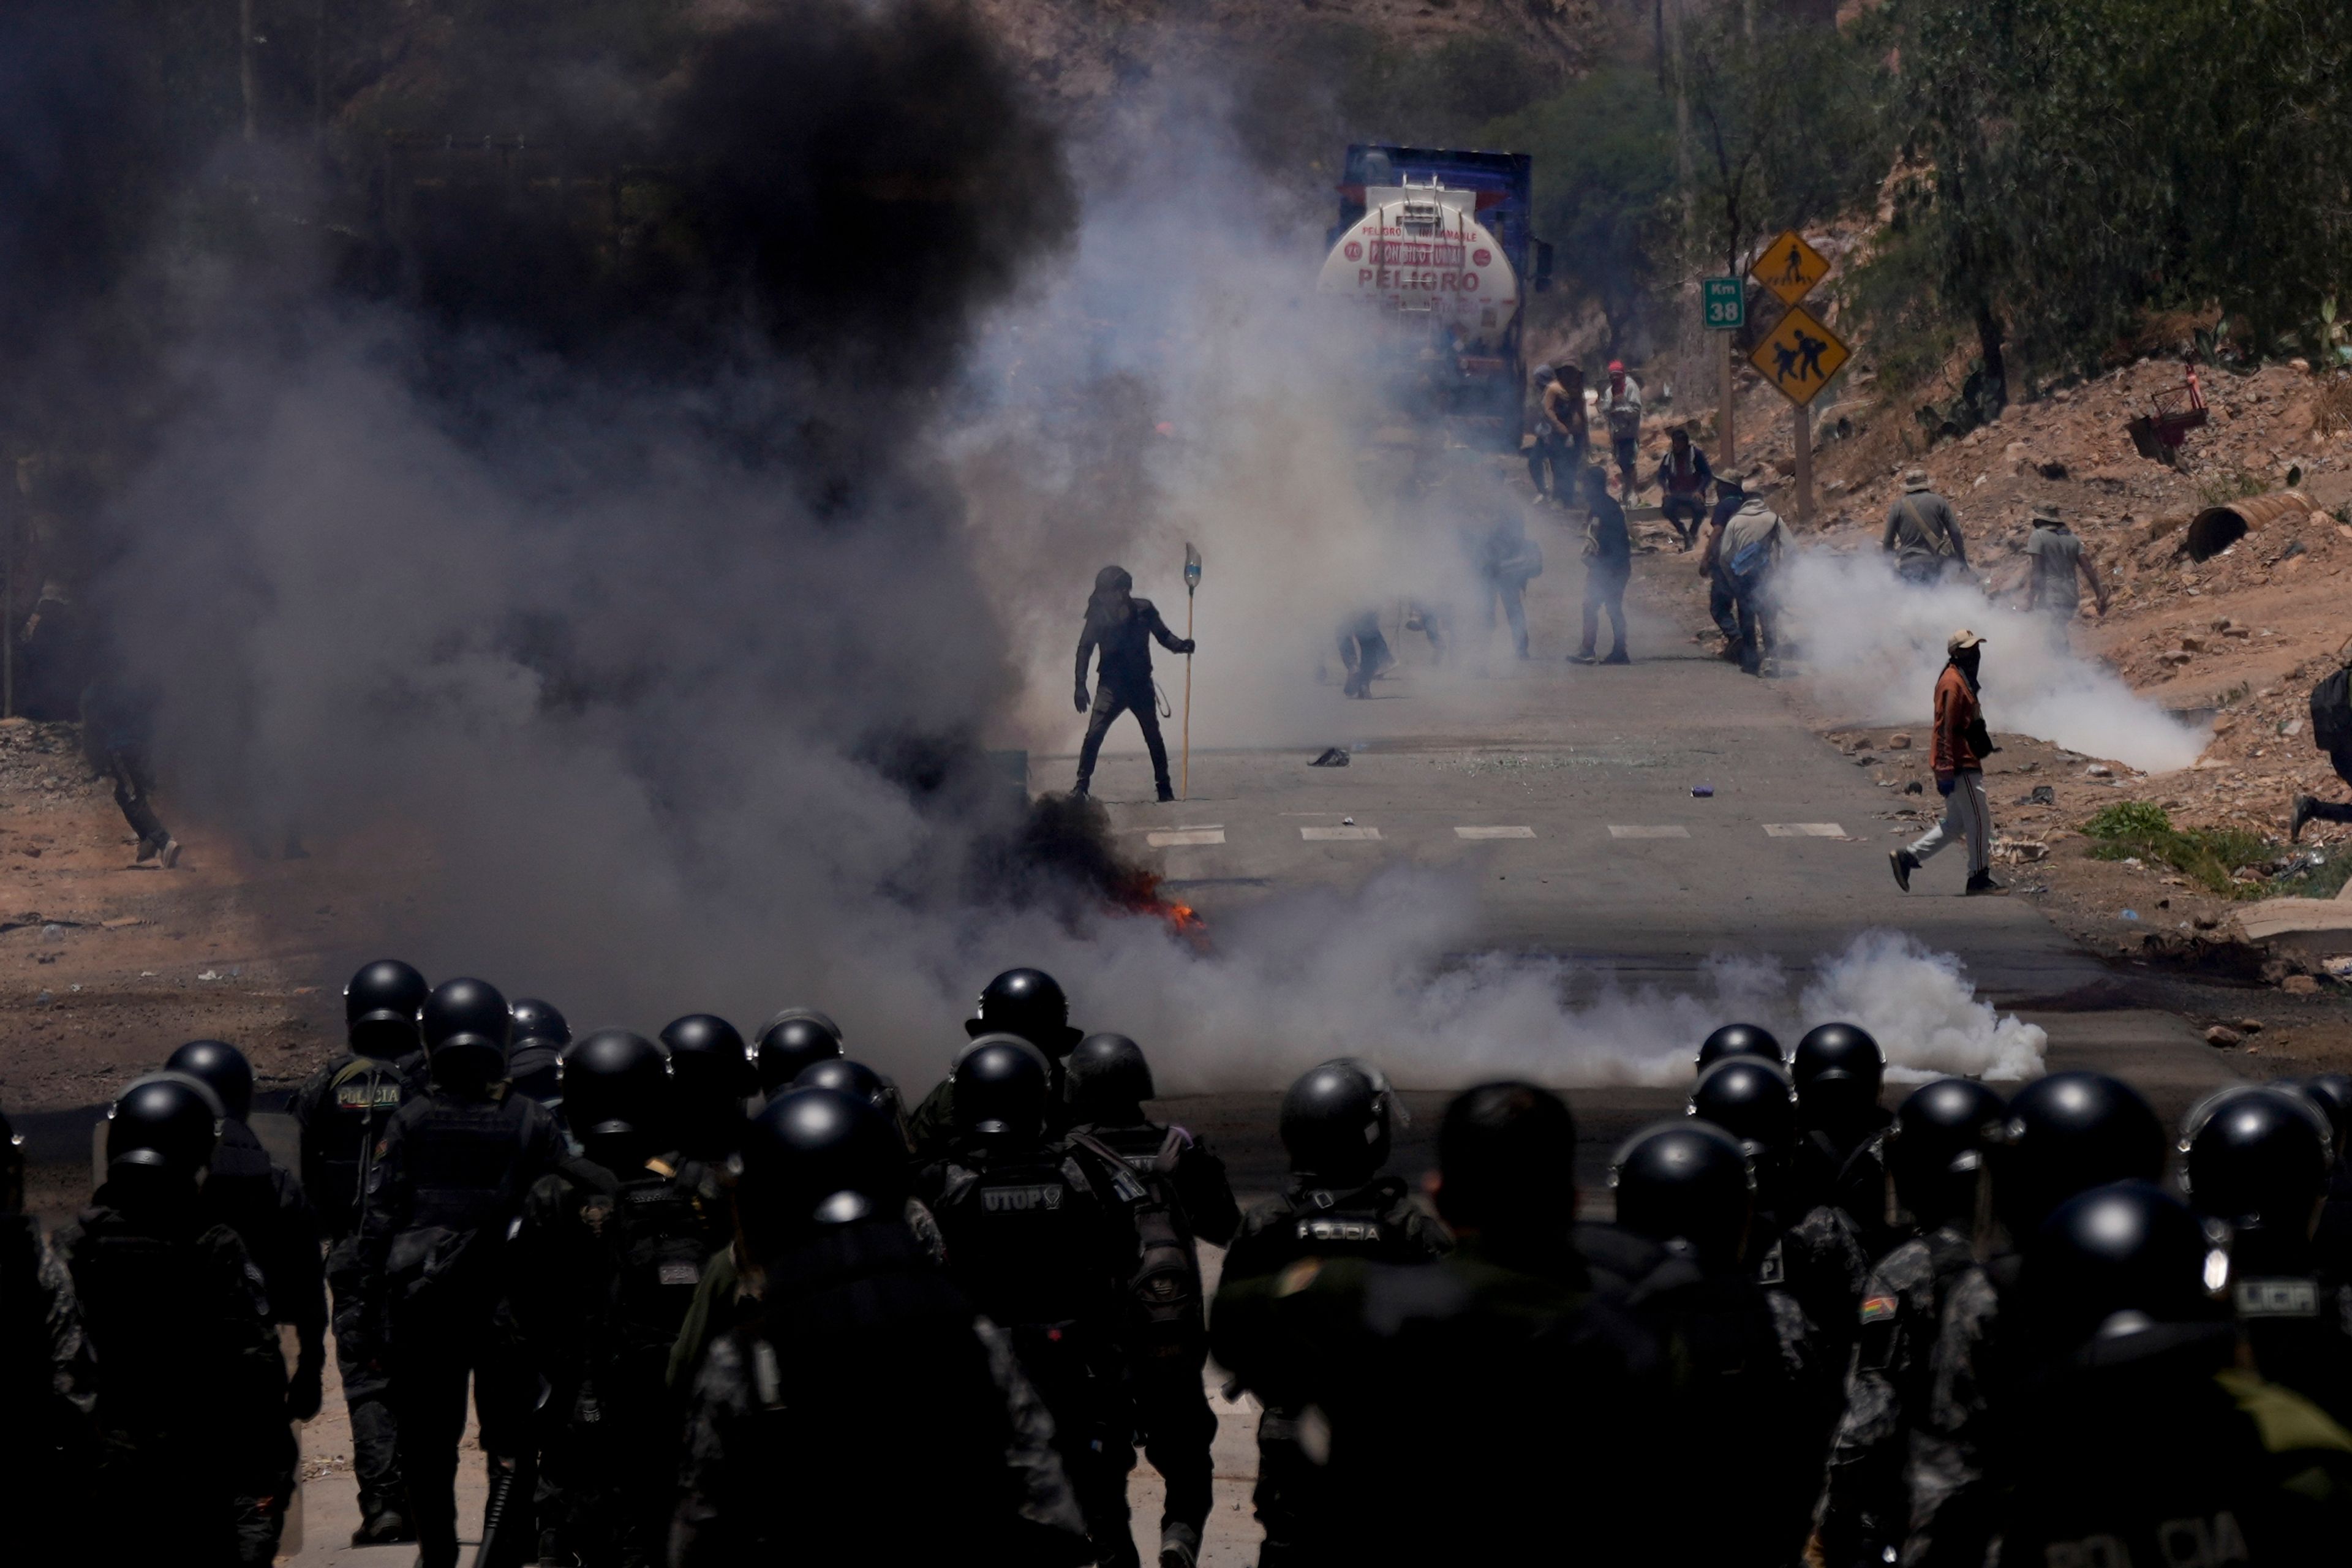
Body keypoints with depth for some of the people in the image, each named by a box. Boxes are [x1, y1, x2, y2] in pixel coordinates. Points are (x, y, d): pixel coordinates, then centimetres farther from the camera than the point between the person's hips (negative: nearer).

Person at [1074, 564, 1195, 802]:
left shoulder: (1143, 610, -4)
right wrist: (1081, 685, -9)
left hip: (1140, 684, 1)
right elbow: (1085, 648, -2)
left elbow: (1163, 635, 6)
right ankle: (1082, 784, -4)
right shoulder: (1099, 615, -6)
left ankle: (1165, 788, 15)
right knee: (1094, 733, -13)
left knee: (1153, 736, 4)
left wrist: (1181, 645, -16)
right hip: (1111, 685, -1)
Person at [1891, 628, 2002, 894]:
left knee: (1956, 823, 13)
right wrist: (1946, 772, -24)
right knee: (1979, 820, -3)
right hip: (1960, 765, -11)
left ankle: (1907, 857, 13)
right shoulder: (1952, 683, -16)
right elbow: (1946, 729, -21)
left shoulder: (1963, 680, 16)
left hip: (1966, 763, 11)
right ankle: (1979, 879, 4)